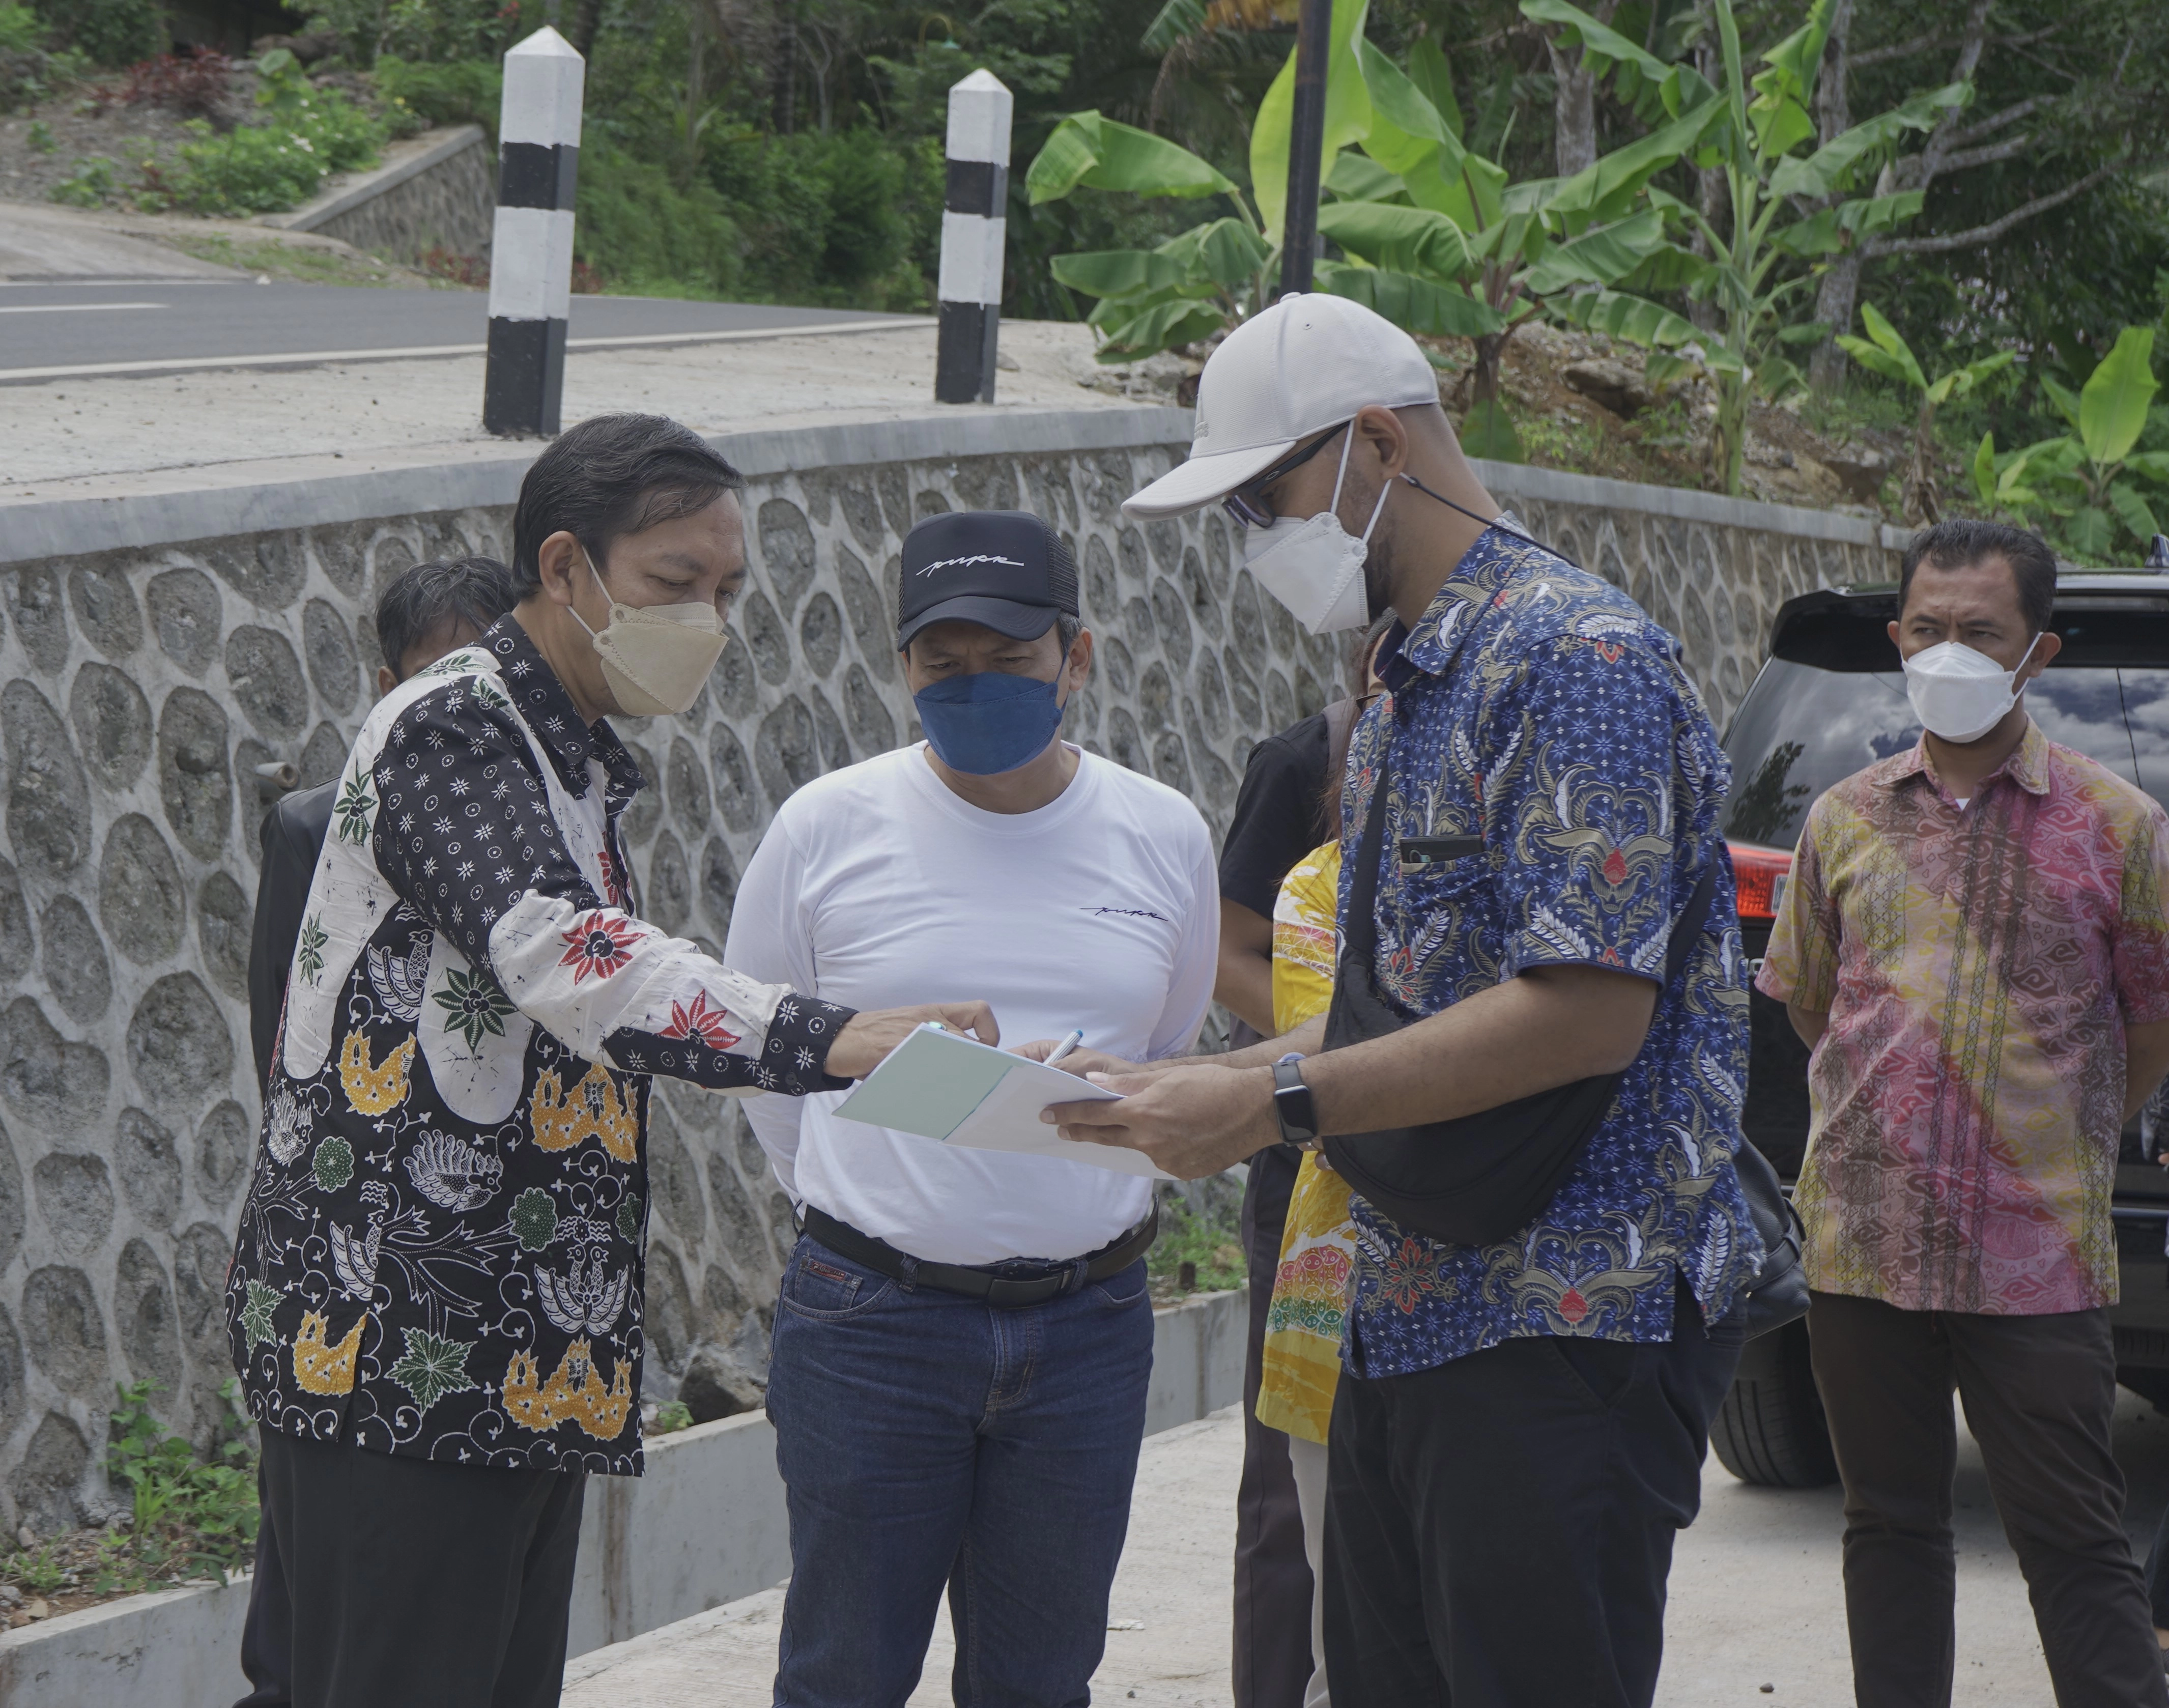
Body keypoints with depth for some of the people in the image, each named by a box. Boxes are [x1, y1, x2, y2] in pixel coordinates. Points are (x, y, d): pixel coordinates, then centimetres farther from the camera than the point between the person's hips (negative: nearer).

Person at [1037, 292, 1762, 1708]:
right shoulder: (1404, 692, 18)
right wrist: (1196, 1086, 7)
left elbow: (1588, 1013, -21)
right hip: (1410, 1318, 10)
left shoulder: (1577, 652, -13)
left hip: (1567, 1326, -10)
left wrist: (1281, 1103, -19)